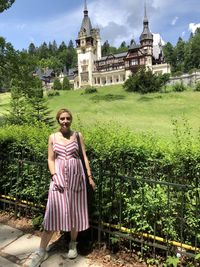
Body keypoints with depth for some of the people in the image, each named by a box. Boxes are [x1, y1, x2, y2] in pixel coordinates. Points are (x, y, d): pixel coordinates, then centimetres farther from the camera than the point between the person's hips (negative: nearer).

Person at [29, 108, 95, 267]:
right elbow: (51, 159, 4)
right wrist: (54, 177, -9)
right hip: (59, 177, 0)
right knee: (53, 212, 1)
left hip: (76, 176, 0)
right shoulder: (53, 137, 3)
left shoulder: (77, 135, 1)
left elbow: (84, 156, 3)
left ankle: (73, 244, 32)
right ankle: (42, 251, 16)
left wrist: (90, 177, 1)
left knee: (75, 210, 10)